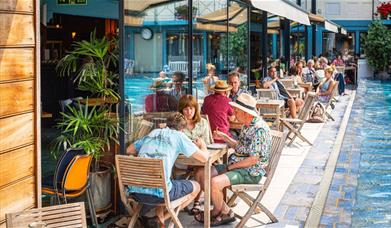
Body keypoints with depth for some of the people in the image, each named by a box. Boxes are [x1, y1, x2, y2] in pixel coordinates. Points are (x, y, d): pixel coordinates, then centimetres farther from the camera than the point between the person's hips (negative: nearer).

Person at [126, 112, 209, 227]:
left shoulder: (153, 133, 19)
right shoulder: (179, 136, 5)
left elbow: (129, 150, 29)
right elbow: (204, 158, 4)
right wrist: (202, 145, 25)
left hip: (135, 191, 6)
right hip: (158, 193, -6)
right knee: (196, 187, 19)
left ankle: (160, 216, 21)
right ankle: (165, 216, 9)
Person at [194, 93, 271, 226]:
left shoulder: (259, 129, -21)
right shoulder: (247, 126, 10)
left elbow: (253, 160, -22)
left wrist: (230, 167, -15)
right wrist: (225, 137, 15)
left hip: (251, 172, -10)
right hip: (237, 165, 10)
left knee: (215, 182, -30)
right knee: (200, 174, 2)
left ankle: (216, 213, 1)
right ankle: (225, 211, 1)